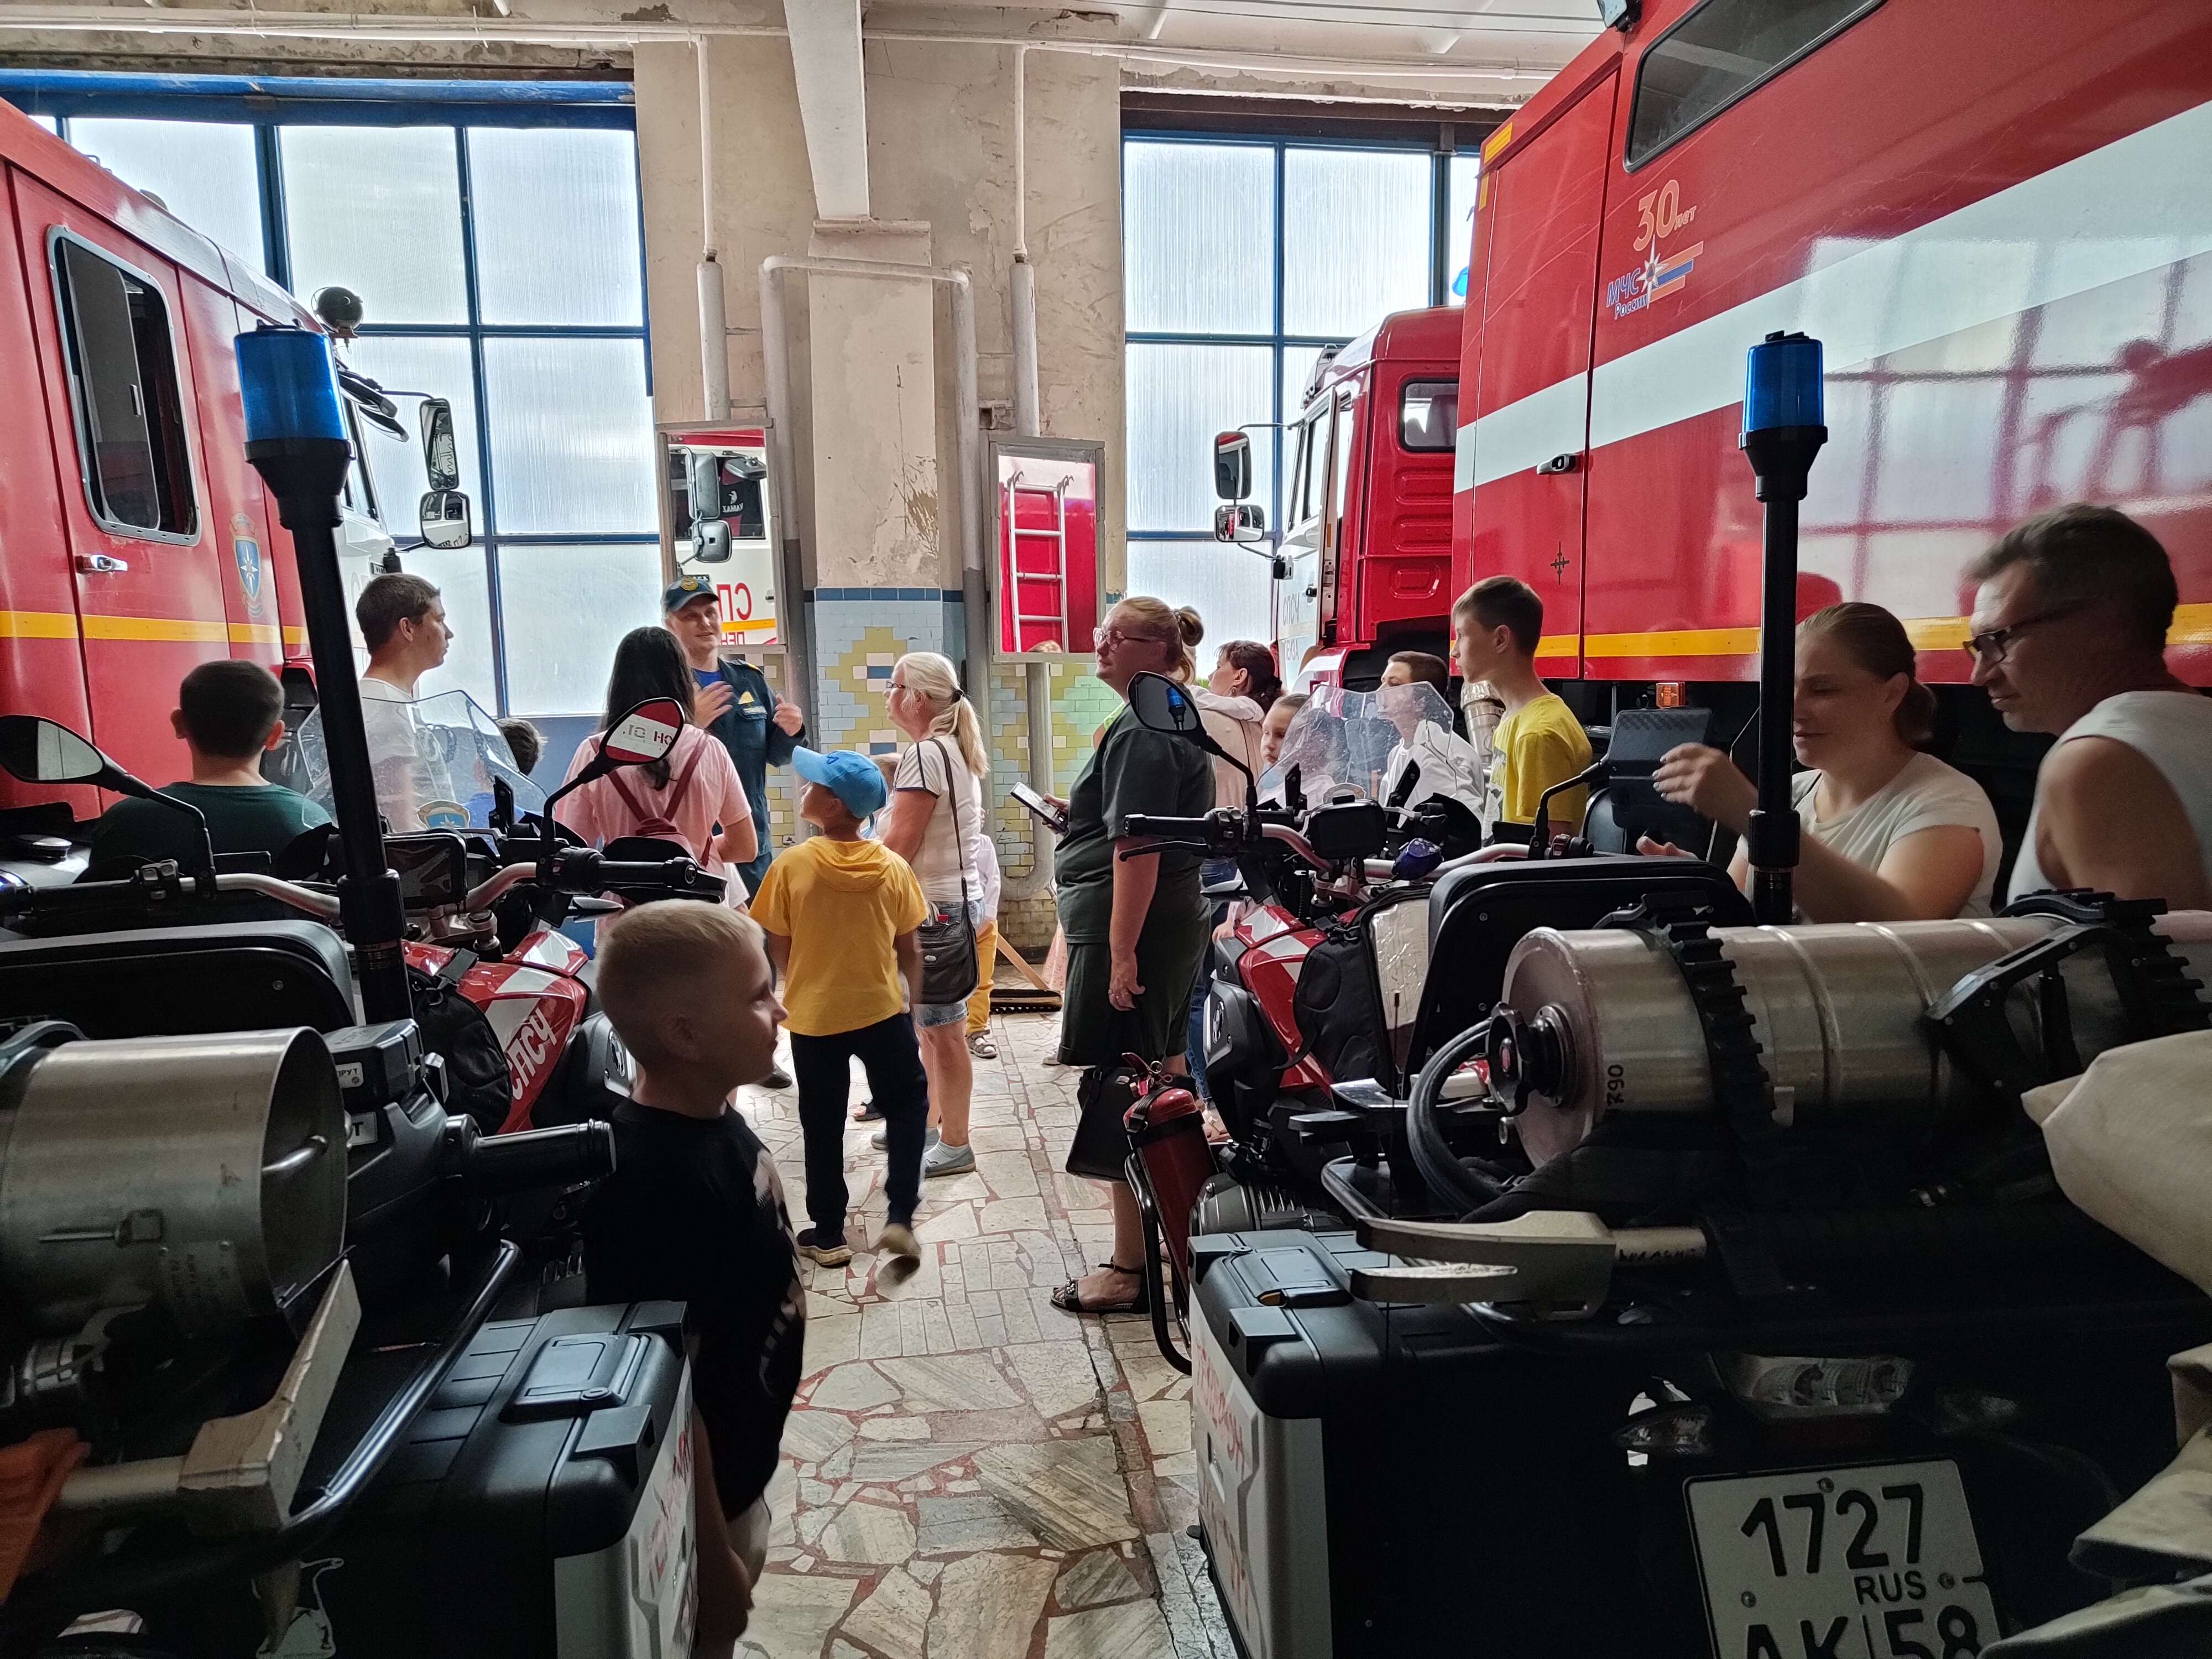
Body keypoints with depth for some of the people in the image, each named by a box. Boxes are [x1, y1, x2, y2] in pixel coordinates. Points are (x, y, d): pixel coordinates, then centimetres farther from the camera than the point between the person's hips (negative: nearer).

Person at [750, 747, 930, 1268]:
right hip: (882, 1010, 1)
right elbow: (909, 949, -2)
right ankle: (900, 1216, 11)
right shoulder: (892, 866, -8)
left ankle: (828, 1234, 25)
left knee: (823, 1124, 15)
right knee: (908, 1102, 20)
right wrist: (913, 999, 14)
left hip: (814, 1015, -1)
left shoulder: (791, 865, -14)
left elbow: (778, 947, -6)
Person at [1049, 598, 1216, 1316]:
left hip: (1127, 932, -11)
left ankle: (1131, 1270, 5)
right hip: (1176, 926, 11)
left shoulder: (1140, 733, -16)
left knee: (1121, 1098, -4)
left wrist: (1120, 955, -25)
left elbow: (1136, 850, -23)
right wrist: (1084, 817, 22)